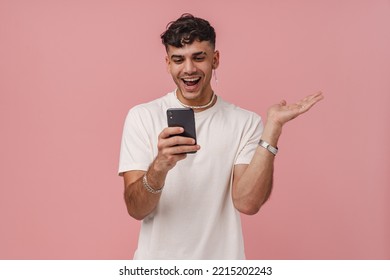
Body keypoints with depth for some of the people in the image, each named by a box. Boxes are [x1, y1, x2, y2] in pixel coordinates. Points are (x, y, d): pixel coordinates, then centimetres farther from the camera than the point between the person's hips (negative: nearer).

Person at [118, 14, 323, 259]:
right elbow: (136, 209, -14)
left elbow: (247, 203, -17)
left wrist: (273, 127, -21)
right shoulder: (142, 116, -8)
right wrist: (160, 166, -33)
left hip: (221, 258, 0)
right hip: (156, 263, 0)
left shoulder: (245, 122, -7)